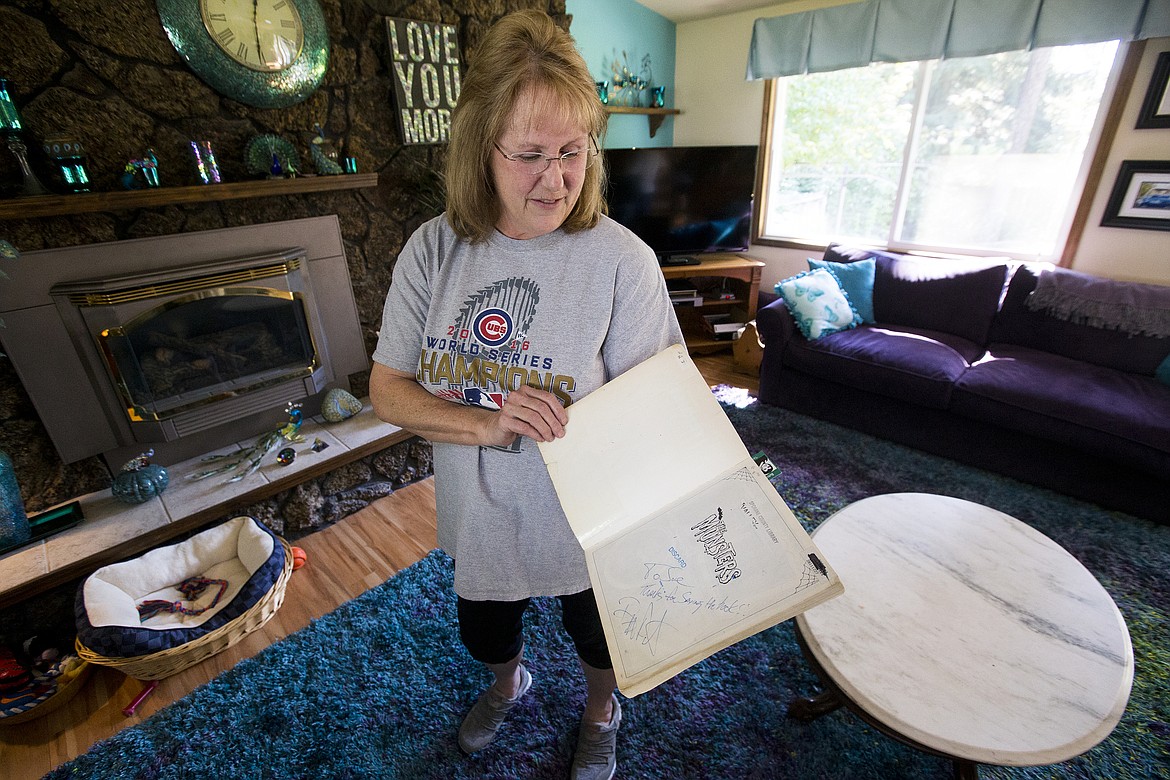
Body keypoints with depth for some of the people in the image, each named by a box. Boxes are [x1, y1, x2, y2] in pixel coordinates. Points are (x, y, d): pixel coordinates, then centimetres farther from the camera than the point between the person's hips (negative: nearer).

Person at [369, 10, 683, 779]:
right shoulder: (435, 249, -12)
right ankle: (510, 683, 70)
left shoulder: (622, 259, -22)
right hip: (480, 517, 3)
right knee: (486, 634, 31)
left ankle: (600, 714, 65)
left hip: (589, 522, -2)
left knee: (598, 640, 28)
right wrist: (487, 425, -27)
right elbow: (387, 390, -9)